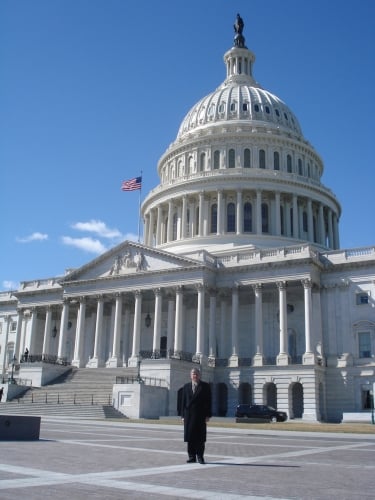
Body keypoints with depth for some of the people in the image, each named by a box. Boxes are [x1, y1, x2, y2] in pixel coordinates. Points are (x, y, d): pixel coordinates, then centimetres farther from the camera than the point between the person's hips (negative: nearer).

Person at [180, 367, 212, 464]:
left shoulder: (205, 386, 3)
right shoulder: (186, 386, 11)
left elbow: (208, 401, -1)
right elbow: (183, 401, 10)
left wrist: (208, 415, -7)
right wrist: (183, 415, 4)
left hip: (201, 415, -2)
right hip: (189, 415, 3)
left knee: (200, 437, 0)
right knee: (190, 437, 4)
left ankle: (200, 457, 8)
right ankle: (191, 457, 12)